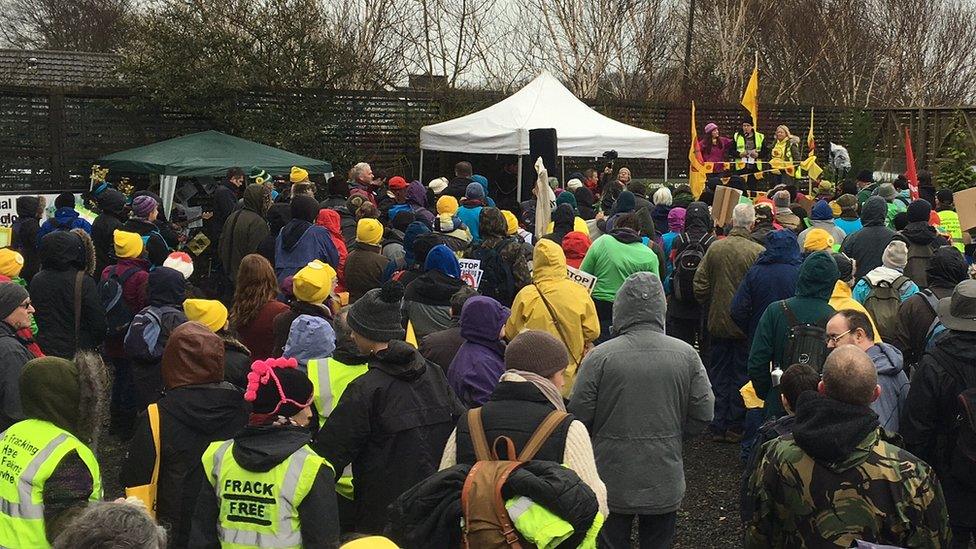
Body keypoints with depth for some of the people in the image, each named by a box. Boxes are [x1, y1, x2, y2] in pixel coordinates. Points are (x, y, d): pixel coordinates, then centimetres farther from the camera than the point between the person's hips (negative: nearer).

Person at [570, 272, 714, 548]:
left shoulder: (600, 356, -15)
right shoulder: (686, 354, -7)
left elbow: (579, 416, -10)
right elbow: (702, 415, -2)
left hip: (612, 481, -2)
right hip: (665, 484, 2)